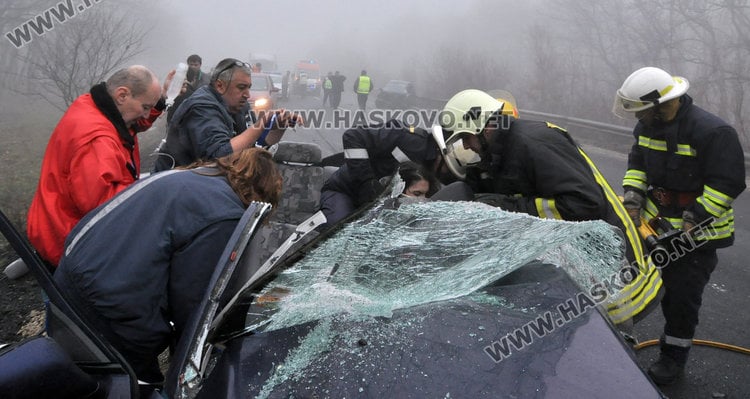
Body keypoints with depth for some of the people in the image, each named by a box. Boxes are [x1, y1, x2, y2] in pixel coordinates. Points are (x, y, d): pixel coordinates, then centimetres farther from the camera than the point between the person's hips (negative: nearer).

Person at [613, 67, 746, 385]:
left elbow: (728, 183, -21)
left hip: (698, 232, -6)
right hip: (656, 223, 6)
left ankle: (674, 357, 19)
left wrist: (695, 216, -24)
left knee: (682, 295, 2)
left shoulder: (713, 132, -23)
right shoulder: (648, 125, 0)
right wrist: (633, 194, -2)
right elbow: (637, 162, 13)